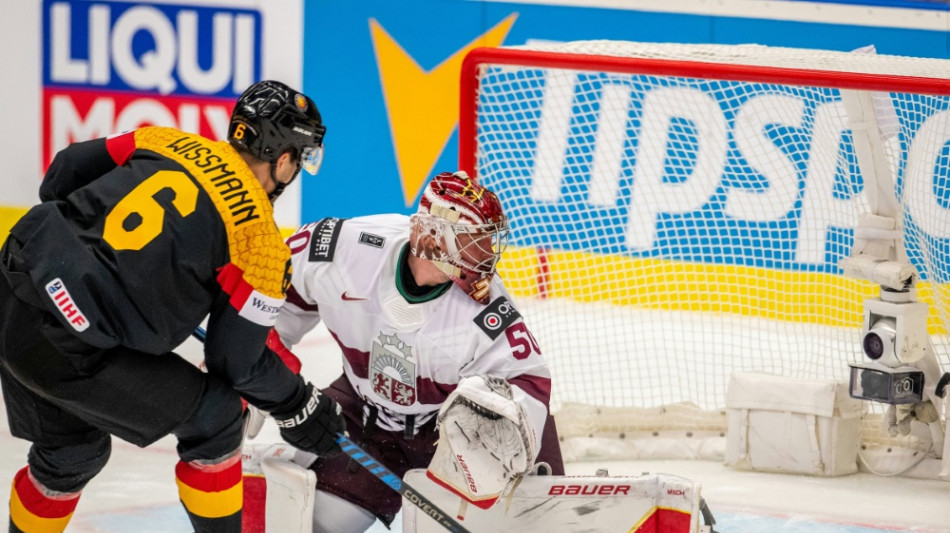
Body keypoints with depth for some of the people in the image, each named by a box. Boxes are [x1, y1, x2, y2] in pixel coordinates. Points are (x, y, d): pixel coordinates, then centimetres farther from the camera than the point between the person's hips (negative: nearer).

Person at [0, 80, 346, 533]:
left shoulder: (168, 143, 10)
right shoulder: (260, 241, -5)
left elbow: (65, 171, 12)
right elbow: (238, 360, 0)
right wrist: (300, 408, 16)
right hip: (66, 350, -7)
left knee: (74, 449, 29)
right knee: (213, 416, 11)